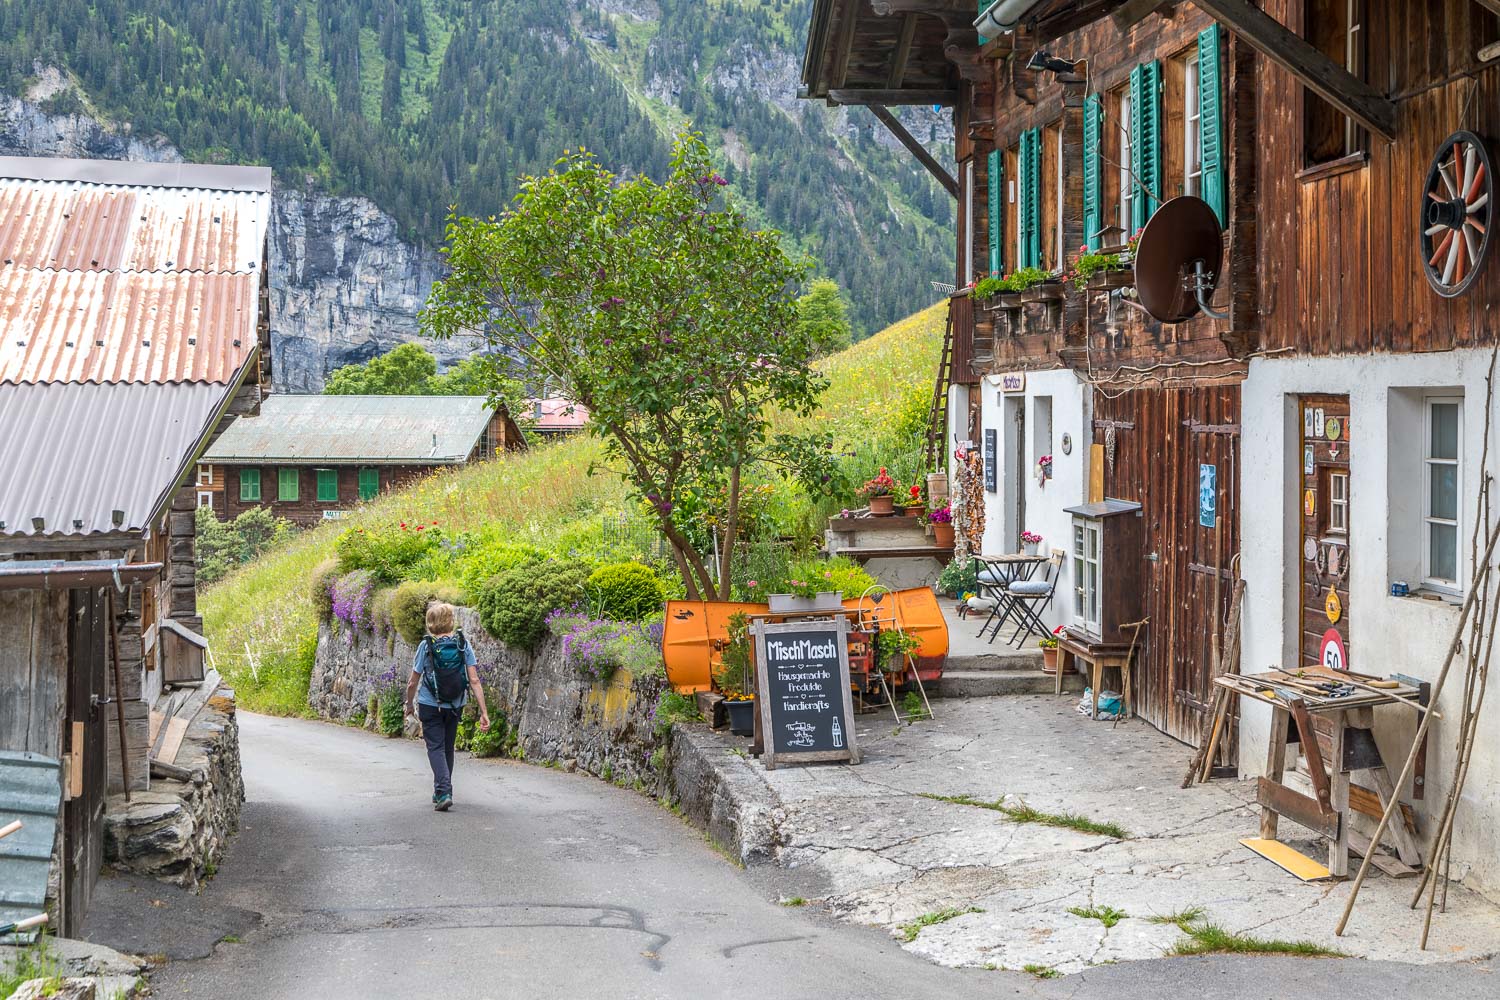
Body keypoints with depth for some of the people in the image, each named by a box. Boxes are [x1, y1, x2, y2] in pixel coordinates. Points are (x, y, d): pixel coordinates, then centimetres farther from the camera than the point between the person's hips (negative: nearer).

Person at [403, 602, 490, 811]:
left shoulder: (426, 645, -11)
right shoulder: (463, 644, -5)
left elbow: (413, 683, -5)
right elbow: (474, 680, -9)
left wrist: (409, 704, 13)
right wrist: (484, 712, -7)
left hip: (430, 705, -3)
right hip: (455, 706, 3)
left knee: (436, 747, 0)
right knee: (448, 747, 18)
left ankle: (444, 792, -17)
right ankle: (441, 792, 28)